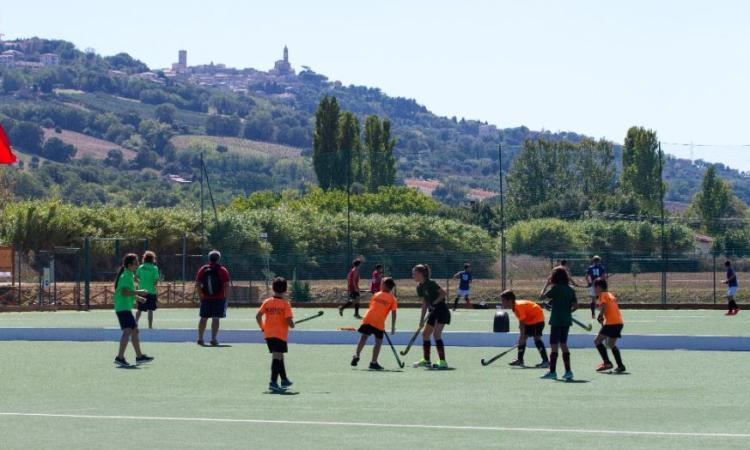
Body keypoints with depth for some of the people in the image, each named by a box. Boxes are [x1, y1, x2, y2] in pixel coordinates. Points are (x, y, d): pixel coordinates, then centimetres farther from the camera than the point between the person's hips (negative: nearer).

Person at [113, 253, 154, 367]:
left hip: (126, 308, 11)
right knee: (127, 331, -19)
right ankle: (120, 357, -24)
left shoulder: (130, 275, 17)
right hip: (123, 308, -11)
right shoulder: (126, 276, -14)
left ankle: (139, 356, 24)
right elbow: (124, 292, -26)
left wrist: (137, 297, 23)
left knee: (135, 330, 16)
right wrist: (138, 292, -22)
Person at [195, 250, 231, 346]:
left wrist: (201, 295, 9)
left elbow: (197, 285, 3)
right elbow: (226, 286, -7)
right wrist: (225, 297, 1)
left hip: (205, 298, 3)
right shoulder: (223, 270, -4)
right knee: (215, 319, -2)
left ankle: (200, 338, 13)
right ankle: (214, 339, -6)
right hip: (219, 298, -3)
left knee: (203, 318, 10)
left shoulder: (202, 270, 4)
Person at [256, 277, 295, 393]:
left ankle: (284, 380, 33)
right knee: (277, 357, -9)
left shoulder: (267, 302, 2)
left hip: (268, 334, 5)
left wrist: (262, 327, 12)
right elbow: (289, 321, -16)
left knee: (279, 356, 19)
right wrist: (292, 325, 6)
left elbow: (258, 316, -2)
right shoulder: (285, 303, -10)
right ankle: (273, 382, -19)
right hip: (281, 334, -5)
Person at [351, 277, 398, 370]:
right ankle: (373, 362, 2)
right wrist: (393, 328, 4)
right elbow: (393, 314, 0)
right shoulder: (393, 299, 5)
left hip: (368, 319, 3)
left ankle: (357, 356, 2)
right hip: (379, 322, -3)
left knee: (363, 338, 11)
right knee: (378, 342, 5)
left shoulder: (377, 295, 15)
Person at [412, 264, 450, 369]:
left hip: (441, 310, -10)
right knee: (425, 334, 14)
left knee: (436, 334, -18)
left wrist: (434, 303, -25)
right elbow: (425, 304, 12)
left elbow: (443, 293, -17)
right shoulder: (419, 287, 8)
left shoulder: (430, 283, -17)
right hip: (433, 312, 10)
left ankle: (443, 362, -18)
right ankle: (426, 360, 26)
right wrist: (422, 319, 9)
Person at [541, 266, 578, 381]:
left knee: (554, 346, 0)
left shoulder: (556, 288, -12)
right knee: (563, 344, 14)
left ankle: (552, 372, 2)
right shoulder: (570, 289, 7)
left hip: (556, 320, -6)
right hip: (566, 320, 6)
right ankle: (568, 372, 12)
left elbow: (543, 296, -6)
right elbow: (576, 305, 5)